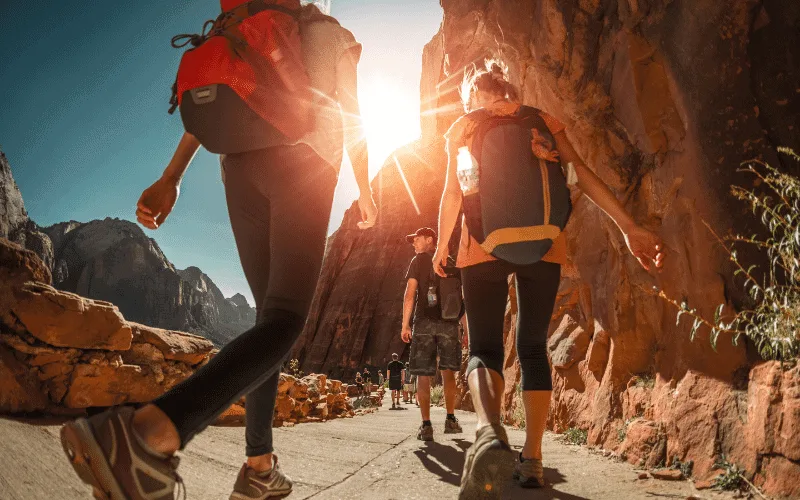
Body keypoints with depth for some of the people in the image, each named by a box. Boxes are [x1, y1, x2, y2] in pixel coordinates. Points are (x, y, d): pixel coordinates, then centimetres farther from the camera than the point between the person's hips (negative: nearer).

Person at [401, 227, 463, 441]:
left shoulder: (419, 261, 5)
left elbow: (410, 293, -5)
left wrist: (405, 325, -5)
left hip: (424, 322, -3)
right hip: (449, 322, 3)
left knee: (423, 375, 1)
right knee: (448, 372, 14)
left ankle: (426, 425, -4)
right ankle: (451, 419, 11)